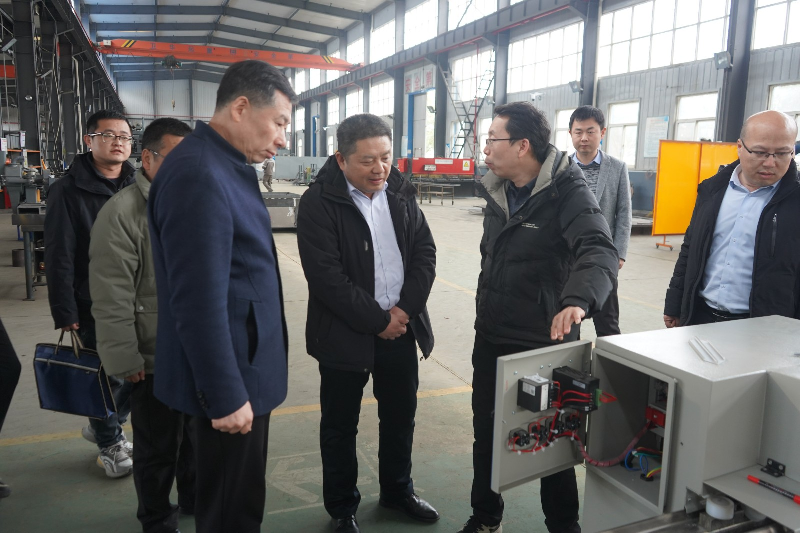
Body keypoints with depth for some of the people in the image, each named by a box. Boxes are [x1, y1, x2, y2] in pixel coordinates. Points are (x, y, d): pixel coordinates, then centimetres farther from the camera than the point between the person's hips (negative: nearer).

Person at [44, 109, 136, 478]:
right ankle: (109, 444, 31)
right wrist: (65, 315, -13)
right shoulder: (68, 191, -9)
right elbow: (59, 259, -11)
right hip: (94, 307, -5)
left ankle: (102, 426, 39)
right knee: (105, 377, 6)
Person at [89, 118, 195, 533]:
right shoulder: (122, 213, -16)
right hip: (156, 361, -6)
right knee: (158, 450, 13)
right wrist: (125, 360, -14)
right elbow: (112, 298, -17)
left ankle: (196, 499, 45)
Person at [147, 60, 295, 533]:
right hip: (231, 378, -9)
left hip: (247, 369, 9)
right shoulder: (198, 175, -23)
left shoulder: (227, 166, 9)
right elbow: (199, 301, -25)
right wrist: (226, 396, -20)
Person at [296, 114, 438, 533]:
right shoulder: (319, 203, -13)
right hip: (345, 335, -5)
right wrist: (377, 320, -16)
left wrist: (405, 309, -9)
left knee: (401, 417, 18)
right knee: (340, 427, 11)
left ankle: (397, 490, 42)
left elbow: (425, 251, 4)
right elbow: (326, 276, -19)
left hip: (401, 327, 5)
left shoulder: (400, 194, 4)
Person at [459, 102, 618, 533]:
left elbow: (599, 251, -34)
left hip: (545, 342, -6)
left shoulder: (568, 192, -18)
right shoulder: (497, 191, 5)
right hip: (490, 339, 7)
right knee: (486, 433, 17)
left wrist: (578, 299, -52)